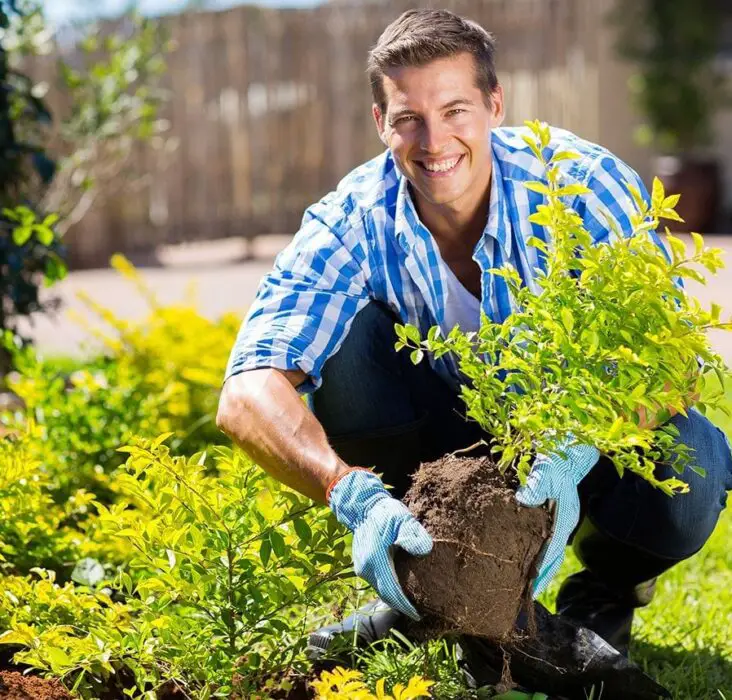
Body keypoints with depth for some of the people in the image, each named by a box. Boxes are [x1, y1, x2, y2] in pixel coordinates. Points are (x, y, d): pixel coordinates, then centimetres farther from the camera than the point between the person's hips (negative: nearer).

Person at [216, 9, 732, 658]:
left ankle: (605, 589, 2)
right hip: (447, 436, 1)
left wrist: (571, 459, -49)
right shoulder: (352, 225, -21)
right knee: (345, 329, -26)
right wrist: (355, 496, -52)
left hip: (586, 439, -1)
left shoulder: (585, 185, -23)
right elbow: (248, 395, -33)